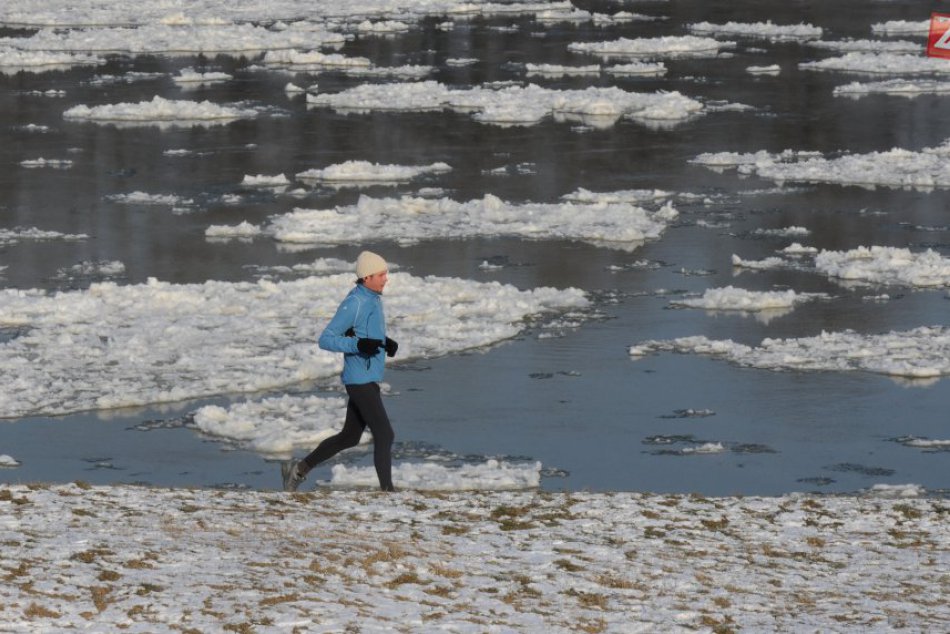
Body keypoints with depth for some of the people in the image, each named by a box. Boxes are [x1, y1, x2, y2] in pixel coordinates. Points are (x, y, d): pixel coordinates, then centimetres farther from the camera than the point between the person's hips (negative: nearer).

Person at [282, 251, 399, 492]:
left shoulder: (373, 299, 11)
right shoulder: (354, 304, -17)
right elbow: (325, 340, -18)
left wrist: (385, 343, 5)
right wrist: (359, 345, -30)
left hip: (369, 380, 10)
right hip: (360, 381, -10)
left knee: (349, 437, 17)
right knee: (384, 435, -10)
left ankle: (299, 468, 26)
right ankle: (387, 490, -6)